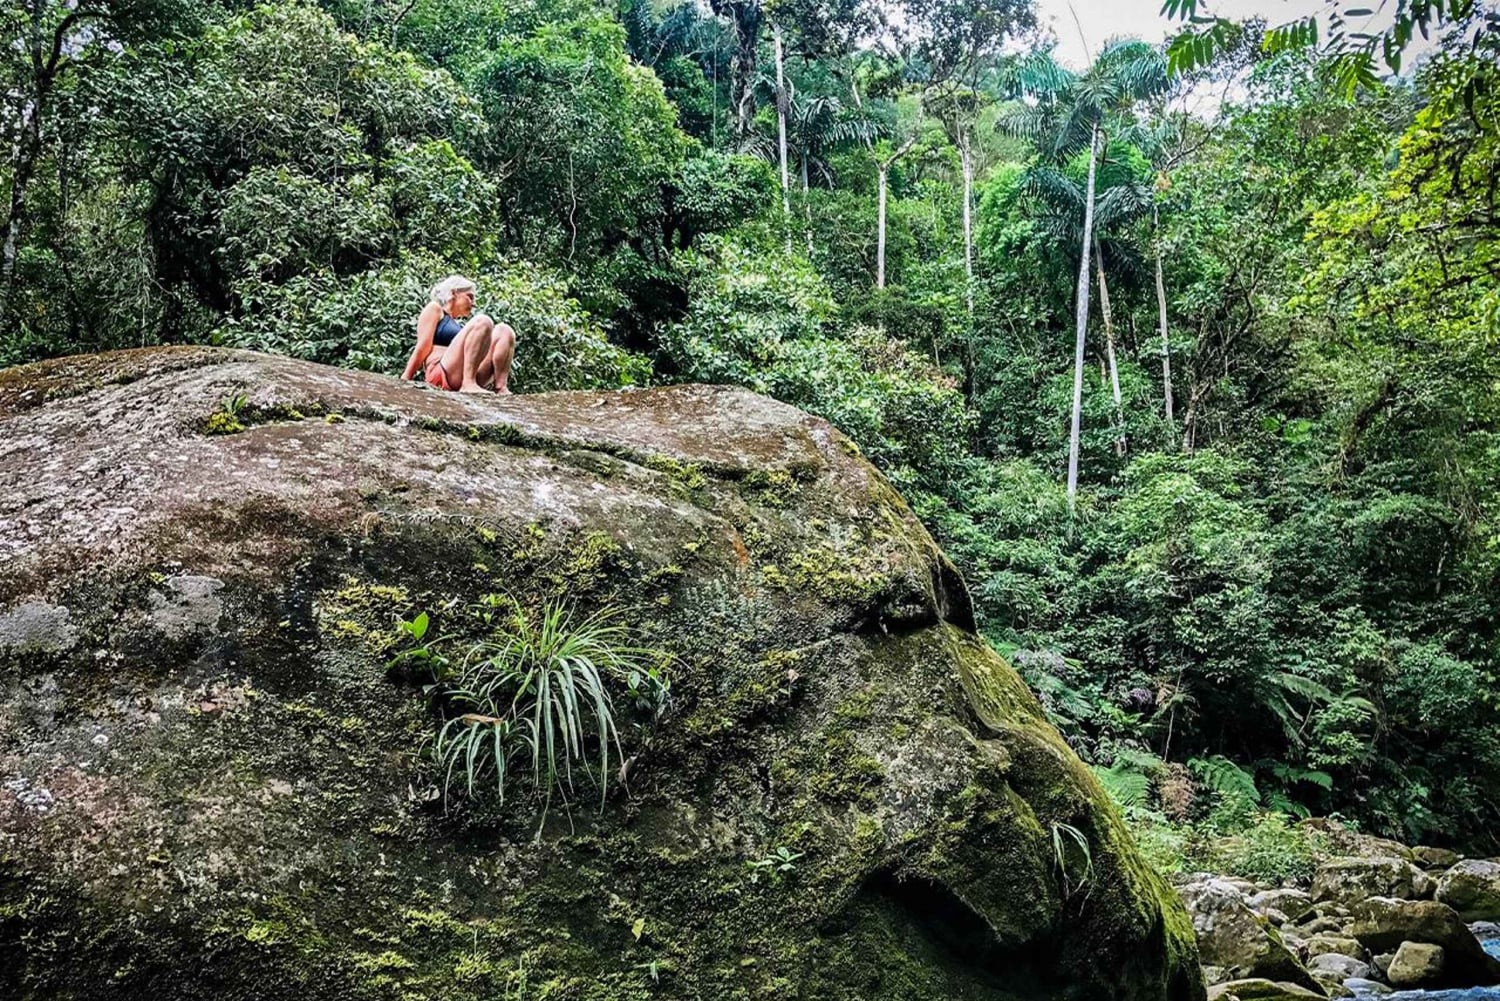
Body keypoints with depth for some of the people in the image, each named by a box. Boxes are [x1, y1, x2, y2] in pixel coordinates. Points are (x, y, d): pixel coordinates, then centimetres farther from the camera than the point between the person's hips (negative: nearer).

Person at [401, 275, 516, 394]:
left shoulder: (459, 325, 34)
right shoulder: (434, 309, 15)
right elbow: (422, 349, 2)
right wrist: (405, 381, -6)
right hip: (441, 376, -7)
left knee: (503, 330, 0)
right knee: (482, 322, -19)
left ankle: (500, 387, -19)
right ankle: (468, 383, -32)